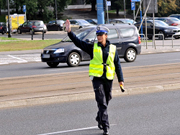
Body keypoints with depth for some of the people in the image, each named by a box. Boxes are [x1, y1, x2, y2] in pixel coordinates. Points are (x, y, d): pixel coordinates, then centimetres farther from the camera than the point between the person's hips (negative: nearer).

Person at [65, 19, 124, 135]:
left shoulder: (113, 49, 6)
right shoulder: (93, 47, 3)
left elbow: (117, 65, 7)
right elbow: (78, 42, -1)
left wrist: (121, 79, 2)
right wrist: (69, 32, -13)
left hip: (109, 79, 2)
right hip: (97, 78, -2)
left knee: (106, 102, 14)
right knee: (102, 103, -9)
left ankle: (99, 119, 39)